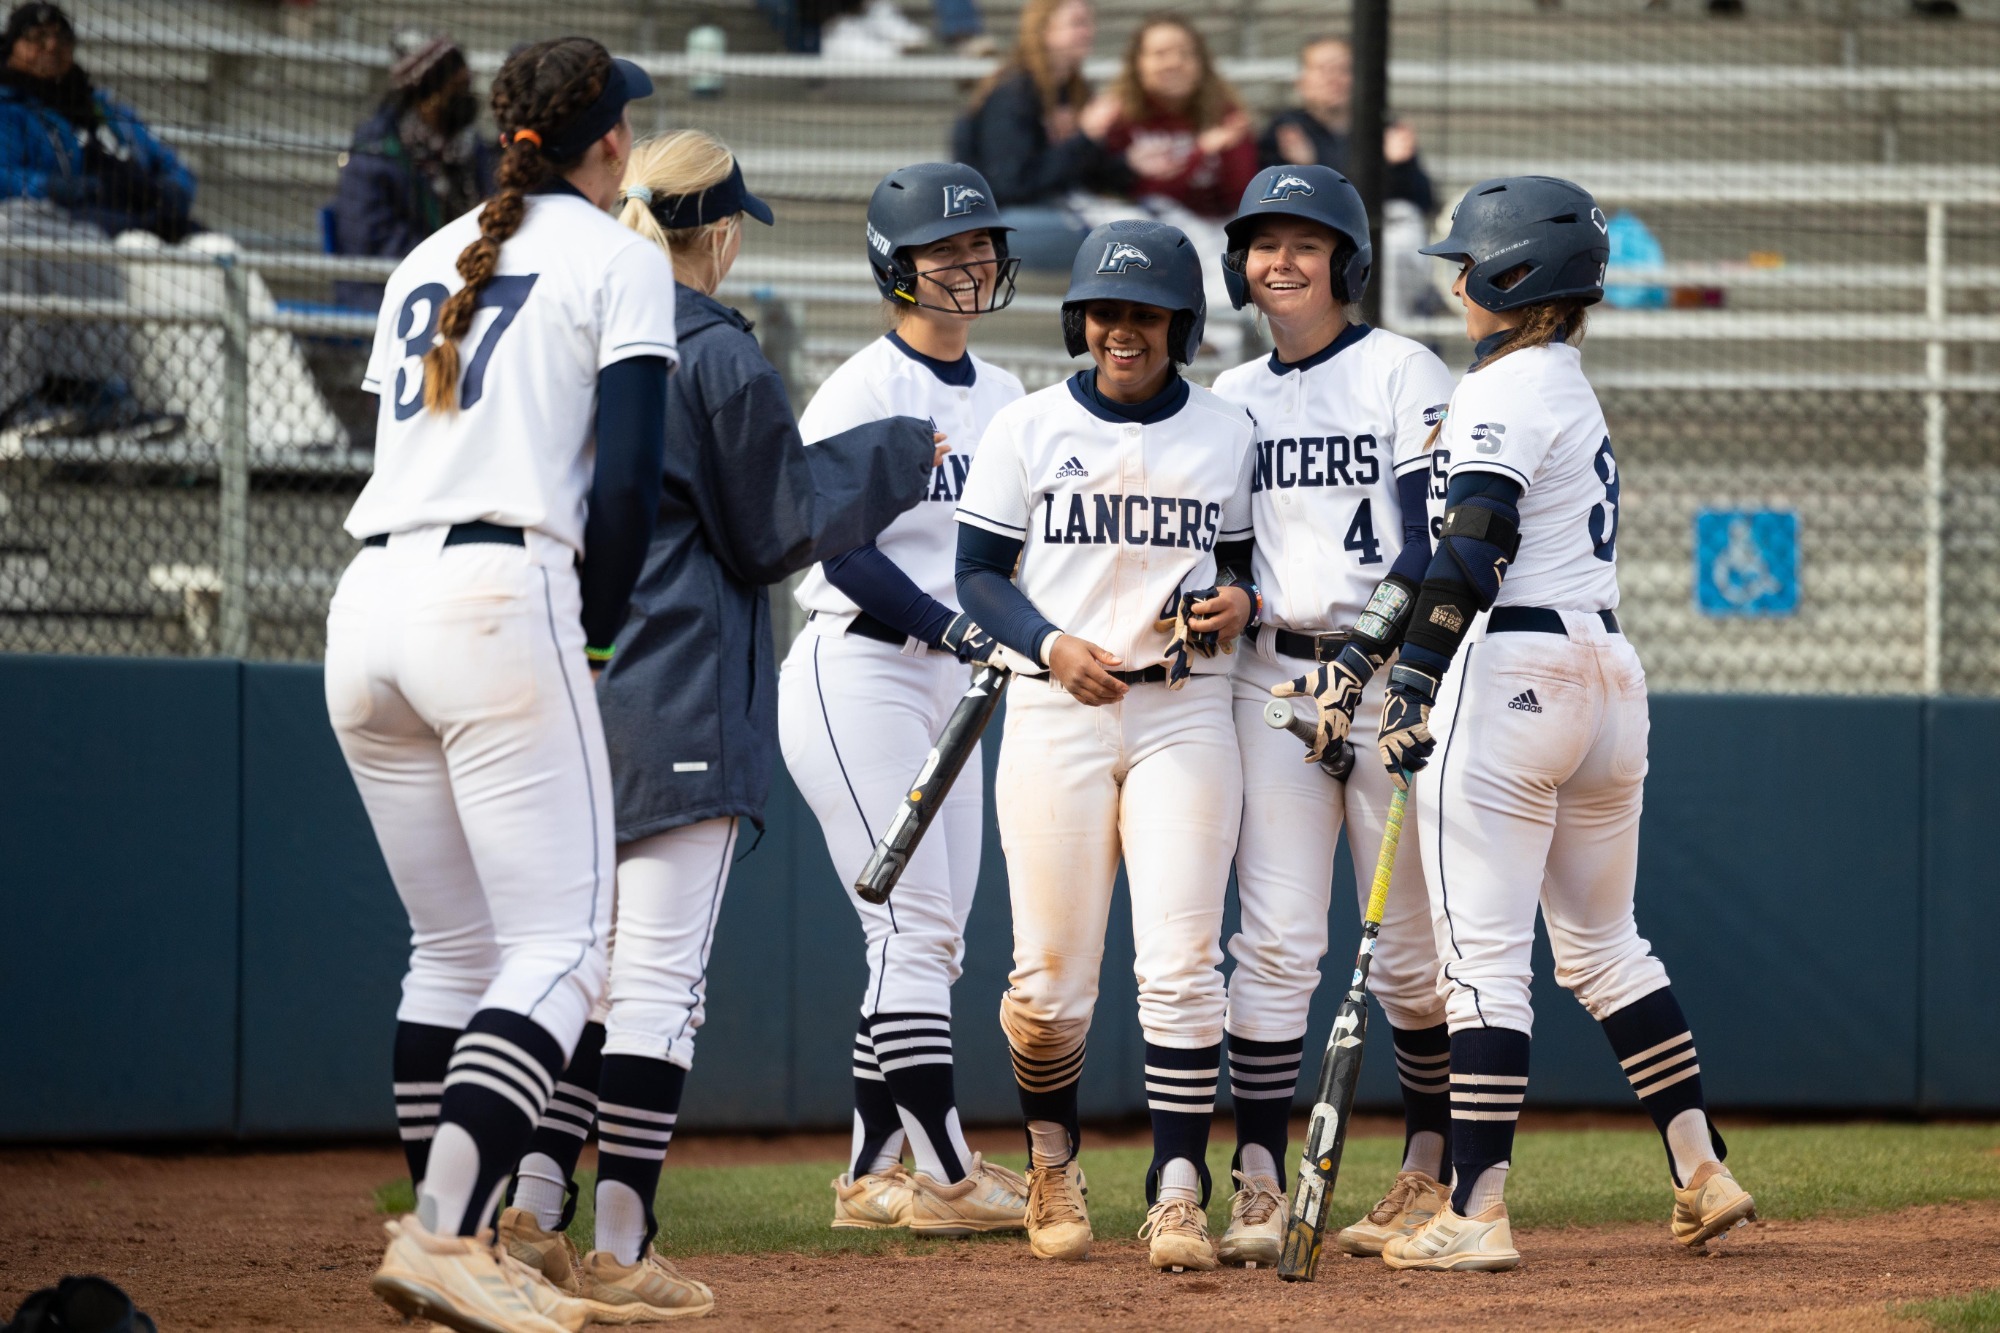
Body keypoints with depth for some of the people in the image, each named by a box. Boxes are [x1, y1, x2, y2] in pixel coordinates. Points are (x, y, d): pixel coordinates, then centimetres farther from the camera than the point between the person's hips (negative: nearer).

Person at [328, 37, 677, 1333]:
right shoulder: (616, 256, 3)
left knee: (454, 946, 16)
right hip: (498, 602, -7)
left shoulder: (428, 261, 22)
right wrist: (602, 627, 6)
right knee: (558, 948, -8)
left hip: (371, 601, 7)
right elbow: (626, 479, -7)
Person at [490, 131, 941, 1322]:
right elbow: (778, 526, -7)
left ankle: (533, 1211, 7)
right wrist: (897, 457, 6)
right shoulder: (718, 355, -10)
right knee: (659, 971, -5)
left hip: (568, 681, 7)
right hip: (676, 704, -7)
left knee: (596, 960, 16)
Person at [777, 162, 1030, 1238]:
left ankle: (872, 1172, 11)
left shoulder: (1001, 398, 13)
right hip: (858, 674, -8)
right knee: (915, 928, -10)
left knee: (926, 942, 6)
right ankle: (946, 1174, -9)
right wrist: (960, 630, -27)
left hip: (948, 692, 8)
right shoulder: (861, 391, -10)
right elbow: (845, 553, -17)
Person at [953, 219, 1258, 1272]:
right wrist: (1052, 644, -12)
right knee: (1050, 978, 0)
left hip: (1184, 715, 0)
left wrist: (1238, 601, -6)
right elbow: (978, 575, 5)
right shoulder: (1026, 429, 4)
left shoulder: (1227, 434, 8)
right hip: (1054, 713, 0)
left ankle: (1178, 1197, -10)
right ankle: (1052, 1160, 25)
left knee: (1180, 965, -10)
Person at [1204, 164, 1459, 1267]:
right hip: (1271, 674, 4)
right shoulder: (1230, 397, 13)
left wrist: (1359, 659, -21)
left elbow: (1431, 545, -11)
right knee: (1274, 940, -5)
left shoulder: (1403, 375, -2)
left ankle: (1432, 1173, 15)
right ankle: (1259, 1191, -7)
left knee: (1408, 950, 2)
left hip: (1391, 677, -4)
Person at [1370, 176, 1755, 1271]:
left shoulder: (1503, 391, -9)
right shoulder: (1574, 391, 20)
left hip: (1509, 674, -9)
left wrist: (1413, 681, -24)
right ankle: (1702, 1173, 16)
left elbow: (1471, 547, -21)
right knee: (1601, 943, 18)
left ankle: (1476, 1213, -12)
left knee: (1483, 954, -9)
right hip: (1609, 669, 9)